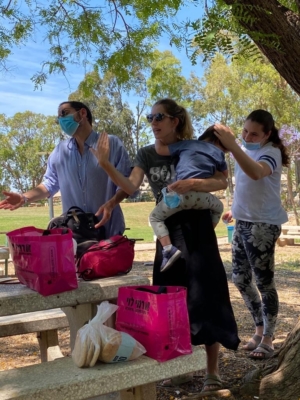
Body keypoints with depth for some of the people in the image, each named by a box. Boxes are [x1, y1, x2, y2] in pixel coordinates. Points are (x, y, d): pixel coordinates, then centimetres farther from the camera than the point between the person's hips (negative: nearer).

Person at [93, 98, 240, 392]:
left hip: (197, 228, -3)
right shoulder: (146, 154, 4)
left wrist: (192, 183, -30)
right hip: (167, 230, 4)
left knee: (204, 296, -3)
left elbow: (222, 182, -13)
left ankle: (212, 370, 8)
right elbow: (131, 187, -11)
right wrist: (106, 165, -25)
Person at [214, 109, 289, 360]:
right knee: (240, 278, 12)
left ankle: (268, 340, 11)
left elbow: (256, 173, -40)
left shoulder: (271, 152, -15)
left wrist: (232, 146, -48)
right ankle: (260, 331, 28)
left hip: (263, 224, -9)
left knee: (264, 281, -1)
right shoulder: (246, 149, 10)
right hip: (243, 222, 9)